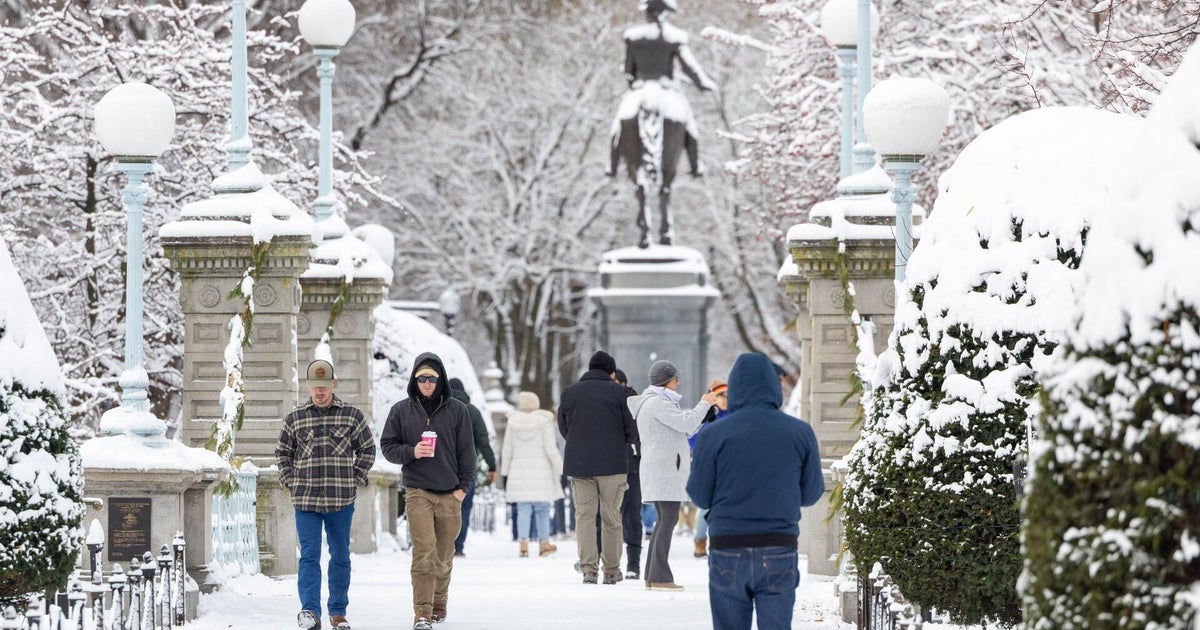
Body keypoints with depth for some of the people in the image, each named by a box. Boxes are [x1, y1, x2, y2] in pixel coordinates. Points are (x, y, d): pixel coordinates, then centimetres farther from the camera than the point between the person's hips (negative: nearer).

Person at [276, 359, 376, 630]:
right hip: (306, 500, -1)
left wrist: (354, 480, 3)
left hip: (341, 499, 1)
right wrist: (292, 484, 3)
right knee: (309, 556, -9)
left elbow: (367, 450, 12)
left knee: (340, 557, 9)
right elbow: (282, 453, 14)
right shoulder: (295, 418, 5)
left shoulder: (351, 416, 3)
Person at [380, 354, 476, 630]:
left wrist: (463, 486, 0)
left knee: (444, 555, 9)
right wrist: (411, 452, -11)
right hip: (417, 492, -2)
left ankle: (438, 604, 28)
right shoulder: (401, 410, 4)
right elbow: (387, 446, 8)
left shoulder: (457, 410, 4)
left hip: (450, 494, 2)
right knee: (424, 550, -15)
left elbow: (466, 452, 7)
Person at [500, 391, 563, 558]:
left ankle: (523, 543, -8)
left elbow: (506, 451, 9)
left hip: (519, 471, 2)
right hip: (541, 472, -2)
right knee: (542, 509, 7)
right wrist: (561, 470, 0)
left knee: (523, 510, 2)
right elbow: (551, 450, -7)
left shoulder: (513, 422, 3)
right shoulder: (544, 422, -5)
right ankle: (543, 544, 12)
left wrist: (505, 473, 18)